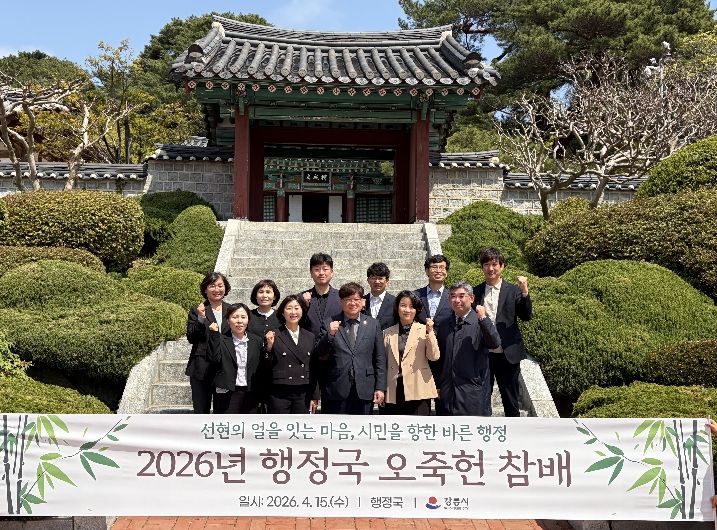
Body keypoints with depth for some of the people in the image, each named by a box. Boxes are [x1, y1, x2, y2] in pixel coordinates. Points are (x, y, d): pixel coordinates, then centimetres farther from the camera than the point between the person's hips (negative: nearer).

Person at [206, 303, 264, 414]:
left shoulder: (256, 341, 8)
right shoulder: (221, 340, -1)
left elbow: (261, 369, 8)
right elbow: (214, 358, -17)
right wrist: (214, 334, -18)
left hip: (250, 394, 3)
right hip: (227, 393, -3)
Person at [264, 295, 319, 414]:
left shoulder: (310, 337, 10)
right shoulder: (274, 336, -1)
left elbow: (314, 369, 12)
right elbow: (267, 367, -1)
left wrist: (315, 397, 9)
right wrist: (269, 347, -15)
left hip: (303, 395, 3)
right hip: (280, 395, -3)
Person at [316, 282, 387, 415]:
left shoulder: (373, 324, 8)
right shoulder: (330, 323, 4)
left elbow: (380, 359, 8)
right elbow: (320, 355, 0)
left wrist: (380, 388, 1)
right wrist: (330, 334, -16)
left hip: (364, 390, 1)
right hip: (337, 390, -1)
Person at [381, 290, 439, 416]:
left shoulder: (424, 330, 5)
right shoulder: (387, 333, 12)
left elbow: (434, 357, -6)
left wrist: (429, 332, -13)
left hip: (418, 392, -2)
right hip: (394, 393, 2)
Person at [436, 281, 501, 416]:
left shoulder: (480, 322, -4)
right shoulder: (445, 325, 12)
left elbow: (495, 343, -20)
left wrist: (483, 318, -27)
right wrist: (437, 385, 15)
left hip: (472, 392, -5)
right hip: (448, 391, 5)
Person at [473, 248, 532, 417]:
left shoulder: (513, 291, 2)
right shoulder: (476, 292, 6)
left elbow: (526, 316, -7)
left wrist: (524, 292, -18)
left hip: (508, 355, -1)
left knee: (511, 402, 9)